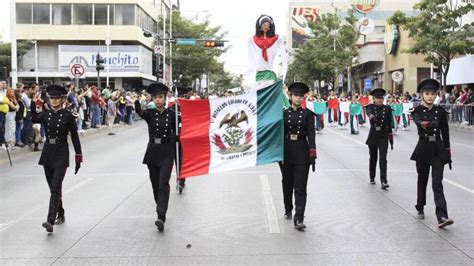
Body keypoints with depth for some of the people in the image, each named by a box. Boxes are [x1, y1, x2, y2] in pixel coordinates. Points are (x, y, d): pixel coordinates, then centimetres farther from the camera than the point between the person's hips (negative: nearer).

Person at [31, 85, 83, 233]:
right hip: (47, 153, 5)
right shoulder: (45, 114, 6)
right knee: (53, 188, 14)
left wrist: (78, 157, -4)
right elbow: (34, 120, -16)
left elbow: (75, 137, -3)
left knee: (55, 187, -14)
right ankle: (60, 215, 30)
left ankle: (50, 221, -20)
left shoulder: (67, 115, -6)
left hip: (61, 155, -5)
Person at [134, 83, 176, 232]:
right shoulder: (150, 113, -2)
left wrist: (176, 155, 5)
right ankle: (161, 211, 31)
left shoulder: (171, 114, -1)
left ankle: (161, 217, -21)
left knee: (163, 184, -13)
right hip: (152, 152, 2)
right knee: (155, 184, 11)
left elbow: (175, 134, 7)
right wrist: (138, 107, -50)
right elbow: (141, 113, -27)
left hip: (167, 152, -2)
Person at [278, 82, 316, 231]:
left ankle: (299, 219, -11)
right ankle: (288, 210, 36)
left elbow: (311, 135, -4)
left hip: (302, 152, -2)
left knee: (300, 186, -7)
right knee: (287, 184, 15)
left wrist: (312, 155, -11)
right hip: (286, 151, 2)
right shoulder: (283, 114, 4)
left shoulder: (308, 114, 1)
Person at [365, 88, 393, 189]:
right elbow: (369, 113, -27)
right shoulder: (370, 107, -1)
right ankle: (372, 178, 29)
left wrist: (391, 139, 4)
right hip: (373, 136, 1)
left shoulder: (387, 109, 1)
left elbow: (389, 124, 4)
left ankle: (384, 181, -14)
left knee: (383, 159, -10)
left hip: (383, 136, -1)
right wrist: (371, 116, -52)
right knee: (373, 158, 13)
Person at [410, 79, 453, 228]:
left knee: (437, 182, -9)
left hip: (438, 150, 0)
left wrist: (448, 152, 7)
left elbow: (445, 132, 7)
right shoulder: (417, 111, -3)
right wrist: (424, 124, -50)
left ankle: (442, 217, -16)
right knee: (422, 180, 13)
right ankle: (420, 209, 33)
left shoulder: (440, 111, 3)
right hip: (423, 149, 0)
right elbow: (418, 121, -27)